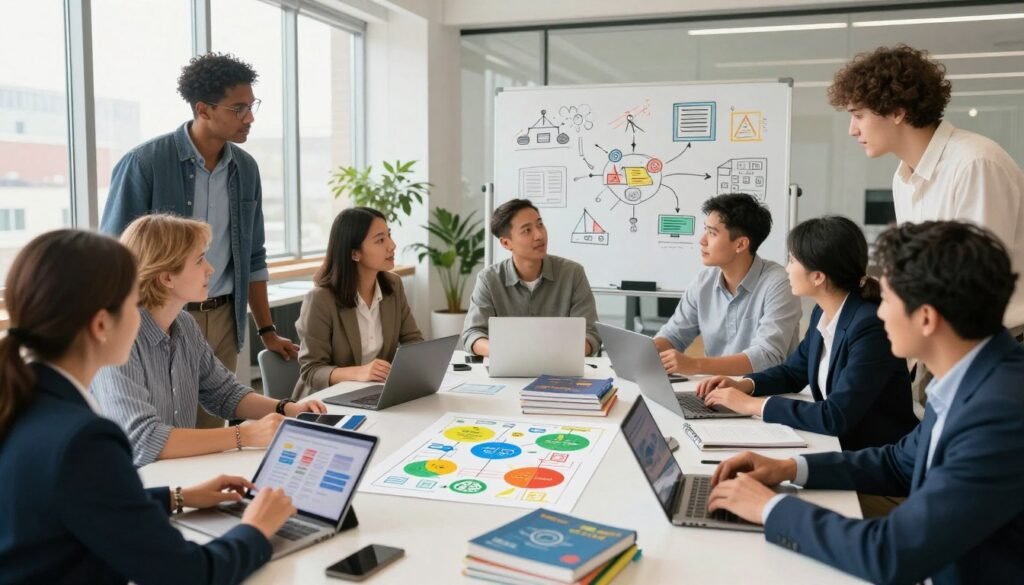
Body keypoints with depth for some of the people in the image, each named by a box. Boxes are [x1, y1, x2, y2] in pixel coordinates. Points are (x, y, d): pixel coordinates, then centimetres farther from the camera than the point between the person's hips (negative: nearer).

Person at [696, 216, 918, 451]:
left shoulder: (870, 326, -24)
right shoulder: (822, 313, 1)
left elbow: (837, 417, -28)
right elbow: (793, 372, 16)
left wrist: (752, 405, -22)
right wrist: (744, 385, -2)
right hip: (838, 445, 7)